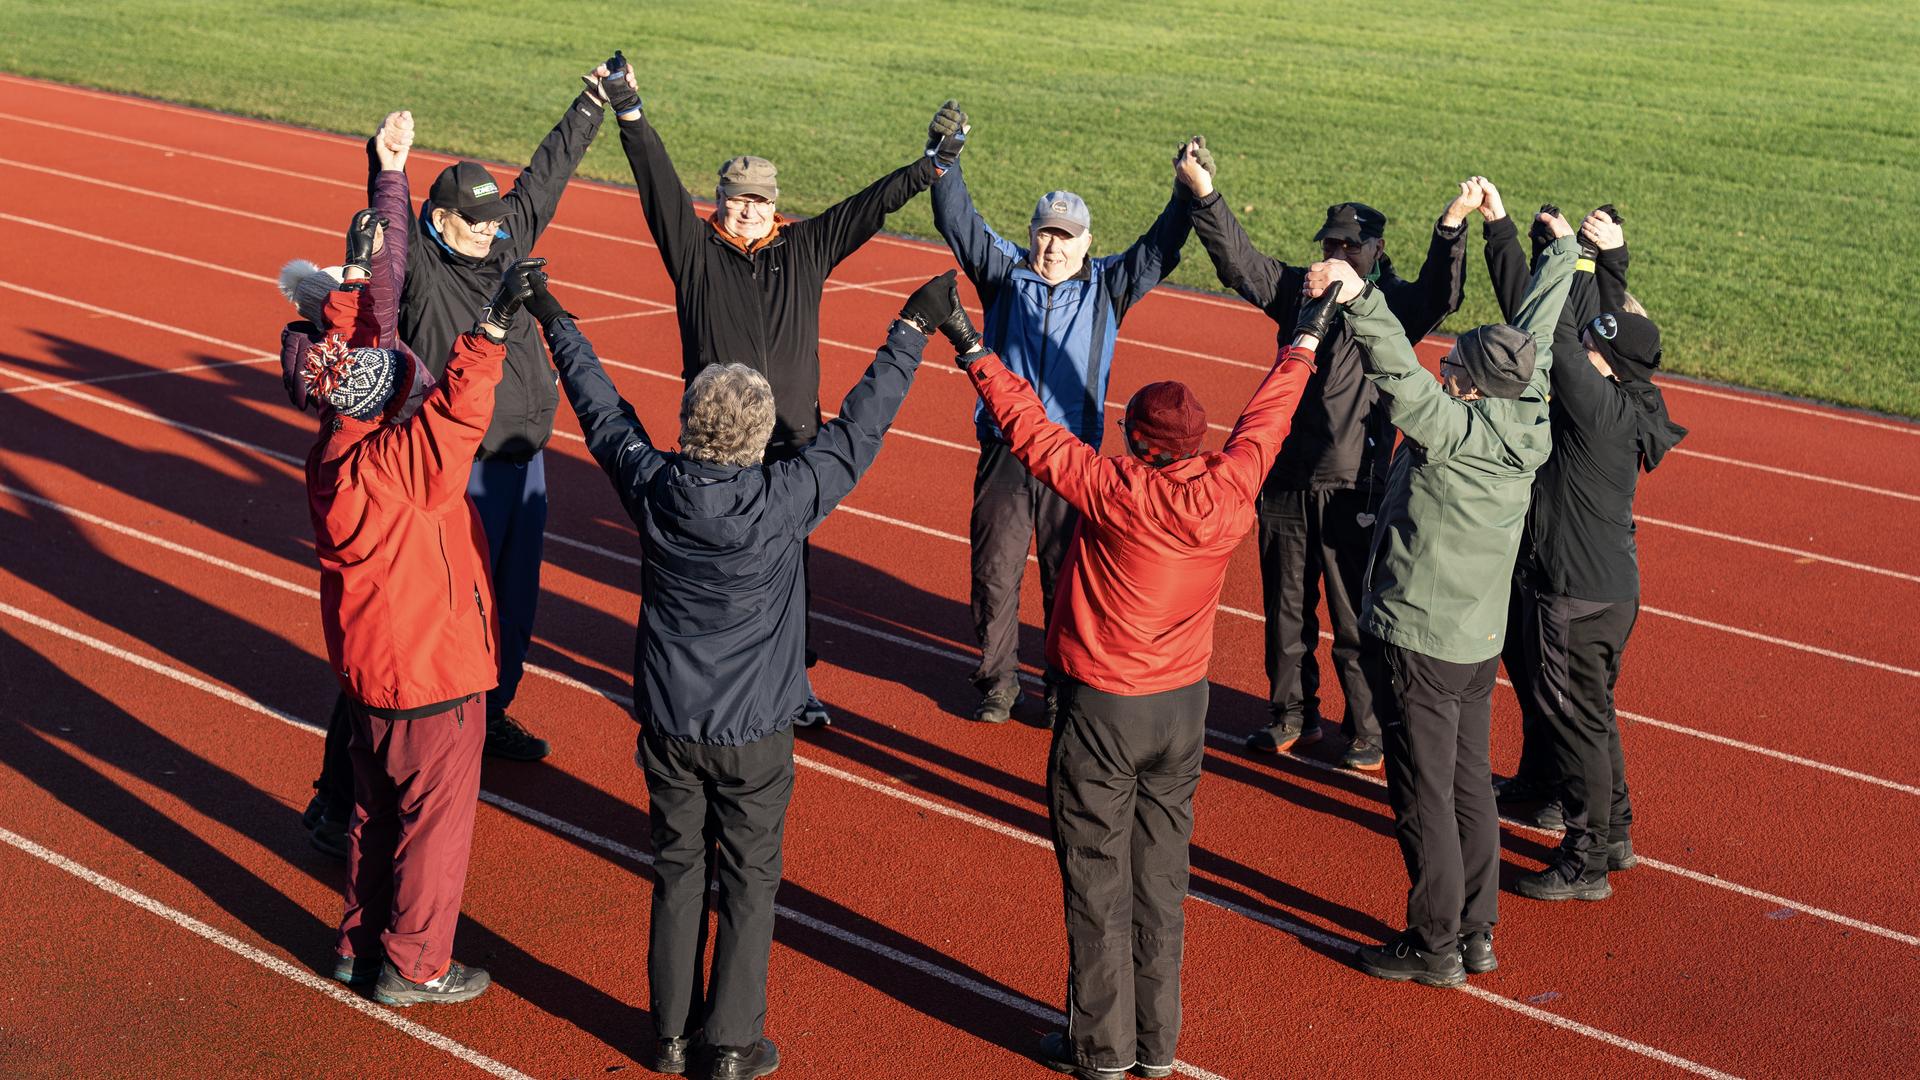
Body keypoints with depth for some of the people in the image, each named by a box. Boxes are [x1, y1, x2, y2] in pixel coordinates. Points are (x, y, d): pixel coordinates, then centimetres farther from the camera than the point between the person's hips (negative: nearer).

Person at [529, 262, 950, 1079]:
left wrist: (556, 323, 18)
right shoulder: (784, 500, -21)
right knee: (747, 883, 10)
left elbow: (602, 410, 3)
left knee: (676, 871, 16)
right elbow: (861, 424, -12)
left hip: (667, 723, 3)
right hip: (752, 733, -3)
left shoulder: (652, 489, -13)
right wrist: (914, 327, -2)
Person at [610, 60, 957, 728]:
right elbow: (659, 184, -8)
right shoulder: (695, 251, 1)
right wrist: (631, 115, -17)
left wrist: (930, 166, 2)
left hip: (792, 441, 2)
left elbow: (870, 206, 7)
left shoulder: (805, 250, 7)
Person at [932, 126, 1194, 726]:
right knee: (995, 571, 5)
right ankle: (998, 681, 21)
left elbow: (1158, 250, -2)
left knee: (1068, 576, 6)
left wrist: (1190, 192, -16)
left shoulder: (1107, 286, 6)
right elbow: (956, 220, -2)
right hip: (1004, 452, 0)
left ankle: (1065, 685, 21)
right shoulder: (1005, 271, 5)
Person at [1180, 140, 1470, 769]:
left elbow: (1441, 293, -22)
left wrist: (1452, 227, -38)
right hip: (1285, 481, 4)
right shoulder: (1299, 290, 7)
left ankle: (1368, 732, 16)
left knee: (1356, 618, 2)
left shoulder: (1397, 305, -3)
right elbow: (1237, 261, -1)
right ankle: (1292, 716, 31)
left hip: (1353, 489, -4)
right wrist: (1205, 195, -14)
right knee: (1285, 608, 15)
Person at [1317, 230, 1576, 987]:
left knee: (1423, 796, 2)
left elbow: (1400, 375, -38)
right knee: (1469, 787, 16)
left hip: (1416, 640, -8)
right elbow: (1535, 331, 13)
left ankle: (1435, 947, 10)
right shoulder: (1526, 422, -1)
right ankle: (1477, 932, 25)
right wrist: (1562, 252, 28)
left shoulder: (1454, 429, -21)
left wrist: (1359, 296, -46)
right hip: (1480, 640, 8)